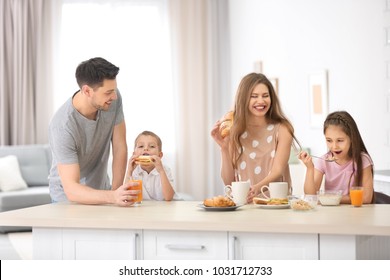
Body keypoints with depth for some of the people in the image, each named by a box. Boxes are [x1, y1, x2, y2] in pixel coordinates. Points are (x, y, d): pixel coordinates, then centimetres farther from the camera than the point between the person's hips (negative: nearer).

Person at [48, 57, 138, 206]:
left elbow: (120, 148, -6)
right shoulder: (63, 126, -28)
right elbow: (71, 190, -30)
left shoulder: (113, 99, -14)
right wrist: (113, 196, -44)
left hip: (100, 191, 4)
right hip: (68, 197, -3)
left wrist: (115, 192, -14)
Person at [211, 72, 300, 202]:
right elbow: (228, 181, 4)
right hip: (243, 204, 1)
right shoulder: (234, 131, 4)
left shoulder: (282, 129, 1)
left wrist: (258, 187, -31)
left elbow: (278, 170, -11)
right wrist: (224, 148, -11)